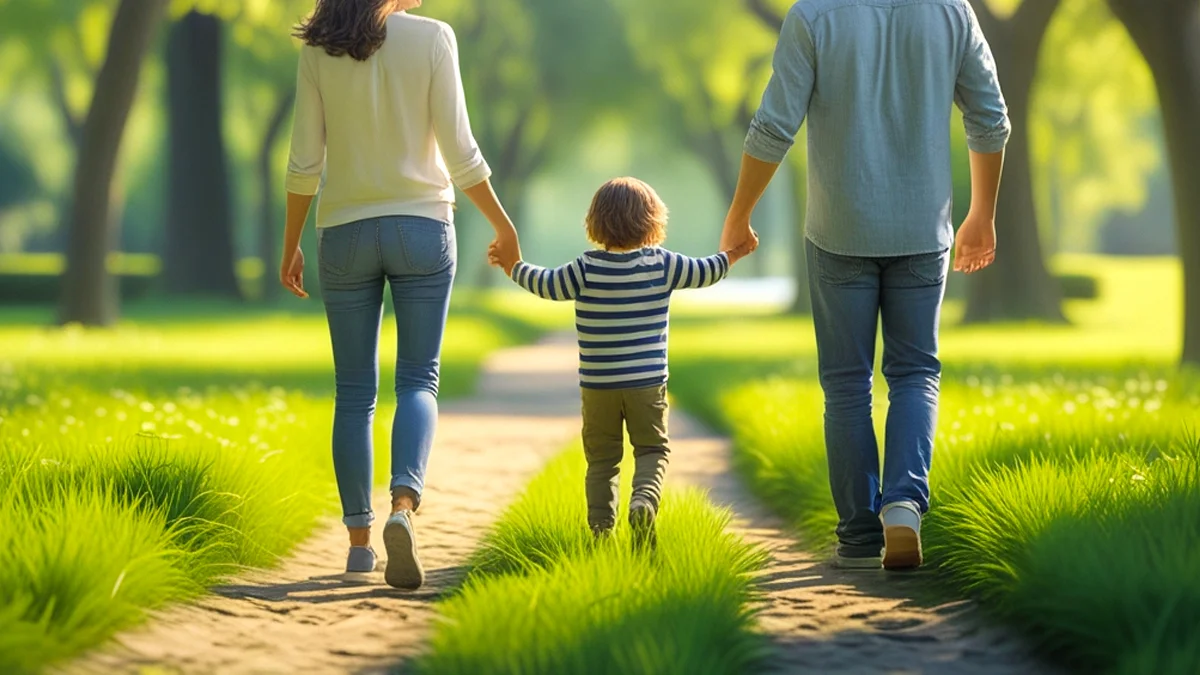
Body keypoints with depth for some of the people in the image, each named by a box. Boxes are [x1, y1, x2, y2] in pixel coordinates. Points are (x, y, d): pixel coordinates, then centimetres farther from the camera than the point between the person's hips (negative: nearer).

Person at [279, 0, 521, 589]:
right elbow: (458, 152, -7)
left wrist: (291, 244, 10)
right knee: (417, 380, 3)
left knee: (354, 390, 9)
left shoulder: (319, 50, -1)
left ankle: (359, 540, 9)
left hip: (345, 232, 2)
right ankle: (403, 505, -22)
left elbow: (305, 161, -1)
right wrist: (503, 225, 4)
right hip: (421, 226, -2)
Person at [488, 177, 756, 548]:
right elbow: (704, 273, 8)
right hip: (647, 383, 0)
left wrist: (514, 267, 18)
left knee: (601, 458, 10)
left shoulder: (586, 269, -6)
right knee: (652, 449, 9)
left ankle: (601, 525, 4)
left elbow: (547, 285, 1)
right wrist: (734, 254, 26)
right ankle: (644, 501, -18)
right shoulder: (662, 265, -3)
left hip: (597, 386, 0)